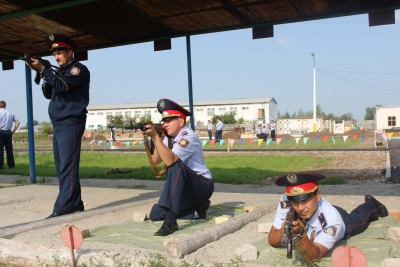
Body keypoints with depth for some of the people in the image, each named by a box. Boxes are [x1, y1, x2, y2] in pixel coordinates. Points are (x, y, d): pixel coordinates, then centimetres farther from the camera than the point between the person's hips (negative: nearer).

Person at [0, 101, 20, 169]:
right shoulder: (10, 113, 10)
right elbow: (17, 122, 5)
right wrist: (13, 130, 6)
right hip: (8, 132, 4)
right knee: (9, 149, 9)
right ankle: (11, 164, 10)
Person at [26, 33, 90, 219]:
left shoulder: (79, 69, -3)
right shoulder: (58, 71, 21)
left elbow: (62, 86, -18)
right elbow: (48, 94, 17)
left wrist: (42, 70, -16)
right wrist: (43, 76, 3)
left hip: (70, 123, -9)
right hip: (58, 124, 9)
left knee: (67, 166, -12)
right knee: (62, 166, 8)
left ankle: (63, 207, -14)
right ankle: (74, 203, 13)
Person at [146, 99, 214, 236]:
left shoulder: (188, 137, -20)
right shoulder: (169, 137, 5)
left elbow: (169, 160, -35)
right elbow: (156, 161, -3)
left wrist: (155, 136, -35)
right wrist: (158, 139, -15)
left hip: (203, 186, -8)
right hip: (186, 189, 9)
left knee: (176, 165, -35)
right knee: (156, 214, -4)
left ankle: (170, 222, -36)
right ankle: (197, 206, 11)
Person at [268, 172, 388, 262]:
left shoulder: (332, 221, -50)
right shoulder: (285, 202, -43)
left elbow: (316, 256, -50)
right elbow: (272, 241, -38)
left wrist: (301, 234, -67)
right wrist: (284, 230, -59)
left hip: (344, 223, -2)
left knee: (360, 219, 31)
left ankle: (372, 205, 63)